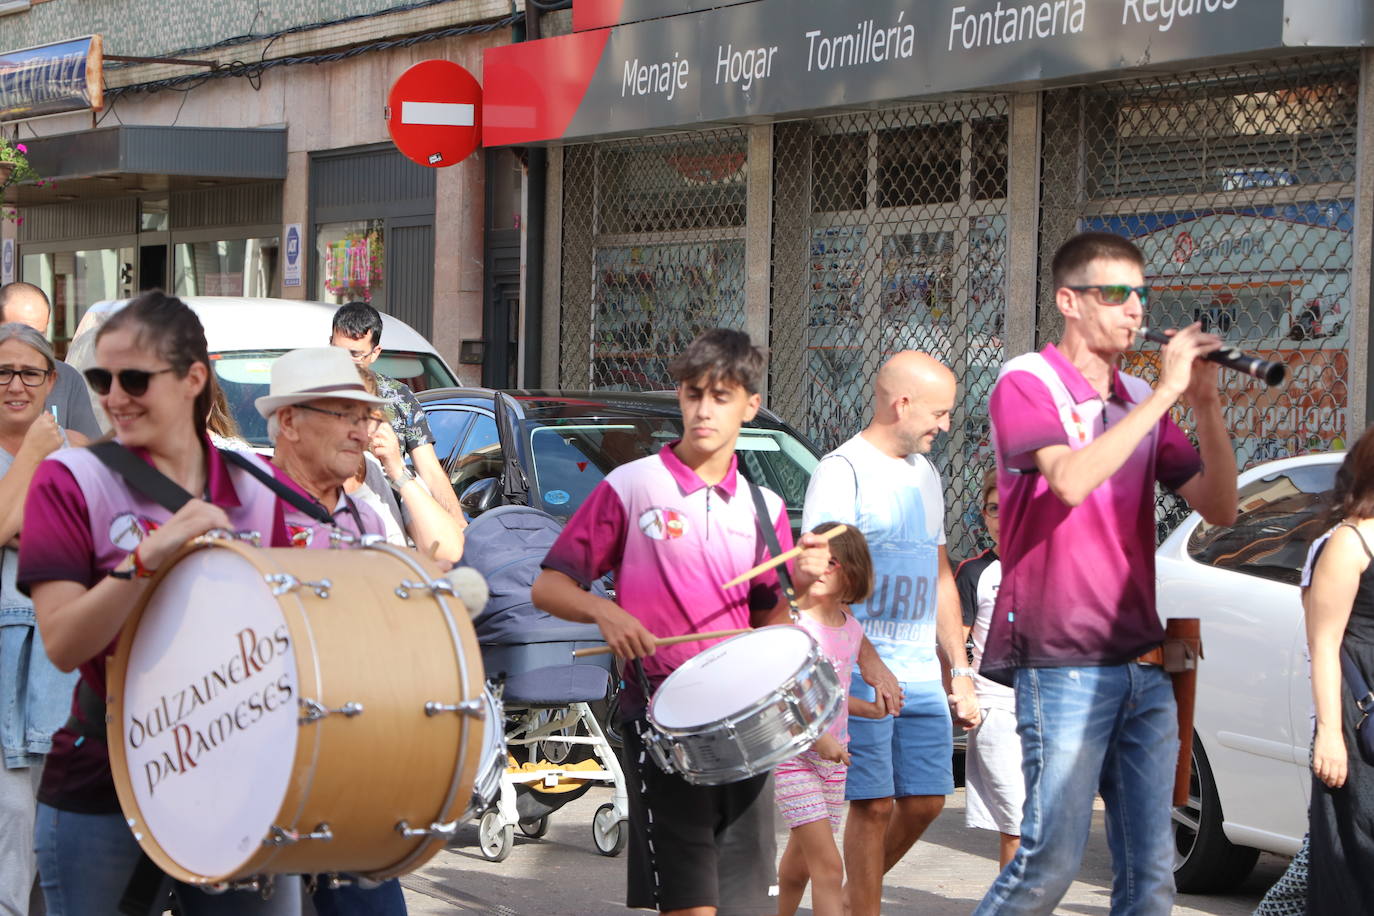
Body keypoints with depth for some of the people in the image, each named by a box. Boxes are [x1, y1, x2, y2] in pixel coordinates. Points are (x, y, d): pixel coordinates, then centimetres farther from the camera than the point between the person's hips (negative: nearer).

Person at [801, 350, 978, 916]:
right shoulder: (843, 470, -7)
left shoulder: (925, 474, 18)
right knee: (875, 804, -7)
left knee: (926, 799, 7)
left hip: (922, 672, 7)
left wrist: (959, 671, 20)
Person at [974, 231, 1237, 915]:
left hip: (1144, 664, 6)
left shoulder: (1142, 404, 16)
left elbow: (1218, 508, 10)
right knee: (1054, 859, -9)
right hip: (1063, 665, -6)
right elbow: (1071, 479, -21)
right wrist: (1164, 392, -17)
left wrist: (1205, 405, -3)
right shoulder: (1027, 384, -3)